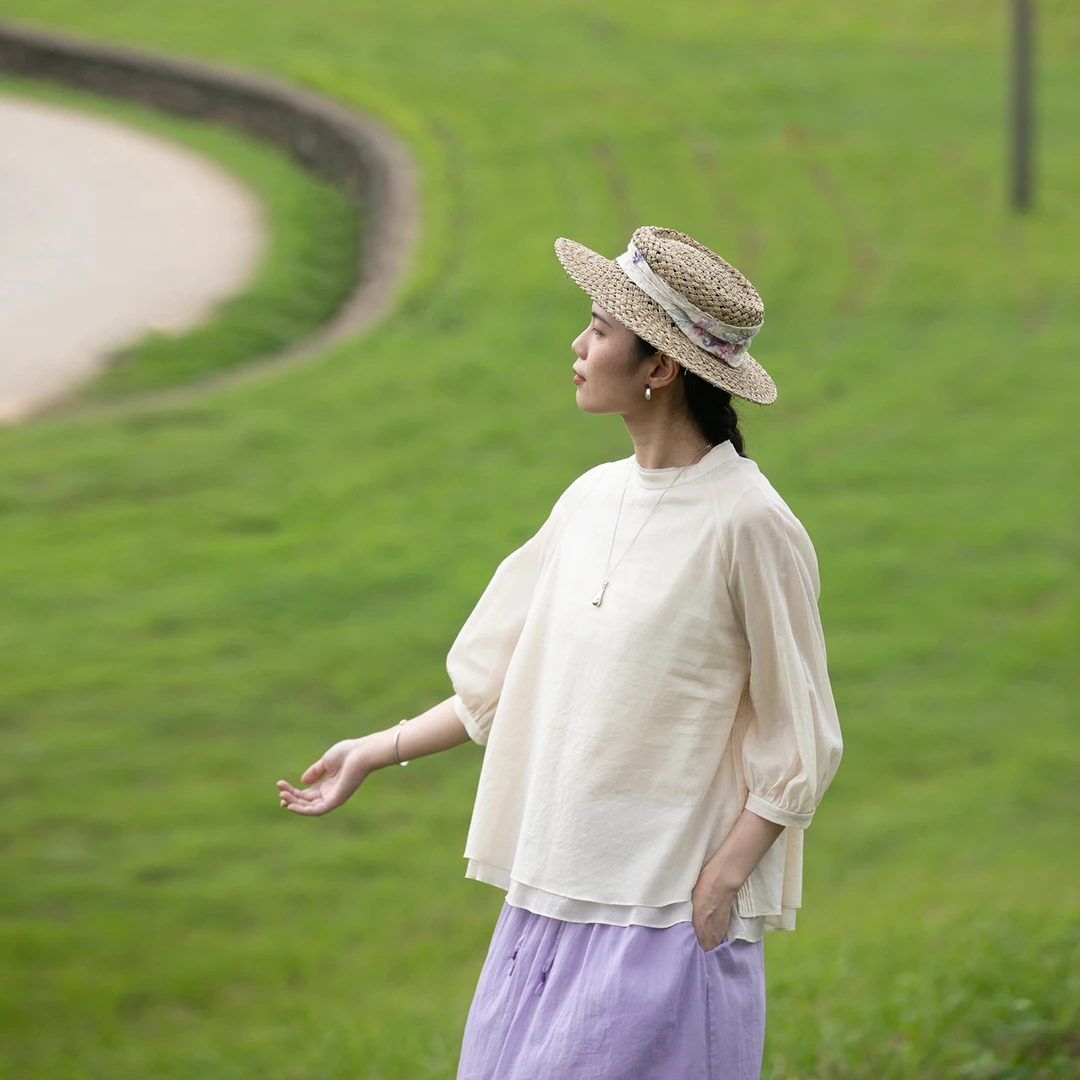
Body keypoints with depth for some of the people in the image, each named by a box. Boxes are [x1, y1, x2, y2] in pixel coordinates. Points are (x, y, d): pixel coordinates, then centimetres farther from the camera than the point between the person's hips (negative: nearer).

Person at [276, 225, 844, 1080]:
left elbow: (801, 749, -8)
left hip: (667, 919, -6)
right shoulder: (592, 500, 8)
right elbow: (502, 681, 18)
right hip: (551, 900, 6)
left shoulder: (747, 524, -12)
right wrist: (377, 752, 20)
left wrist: (719, 886, -14)